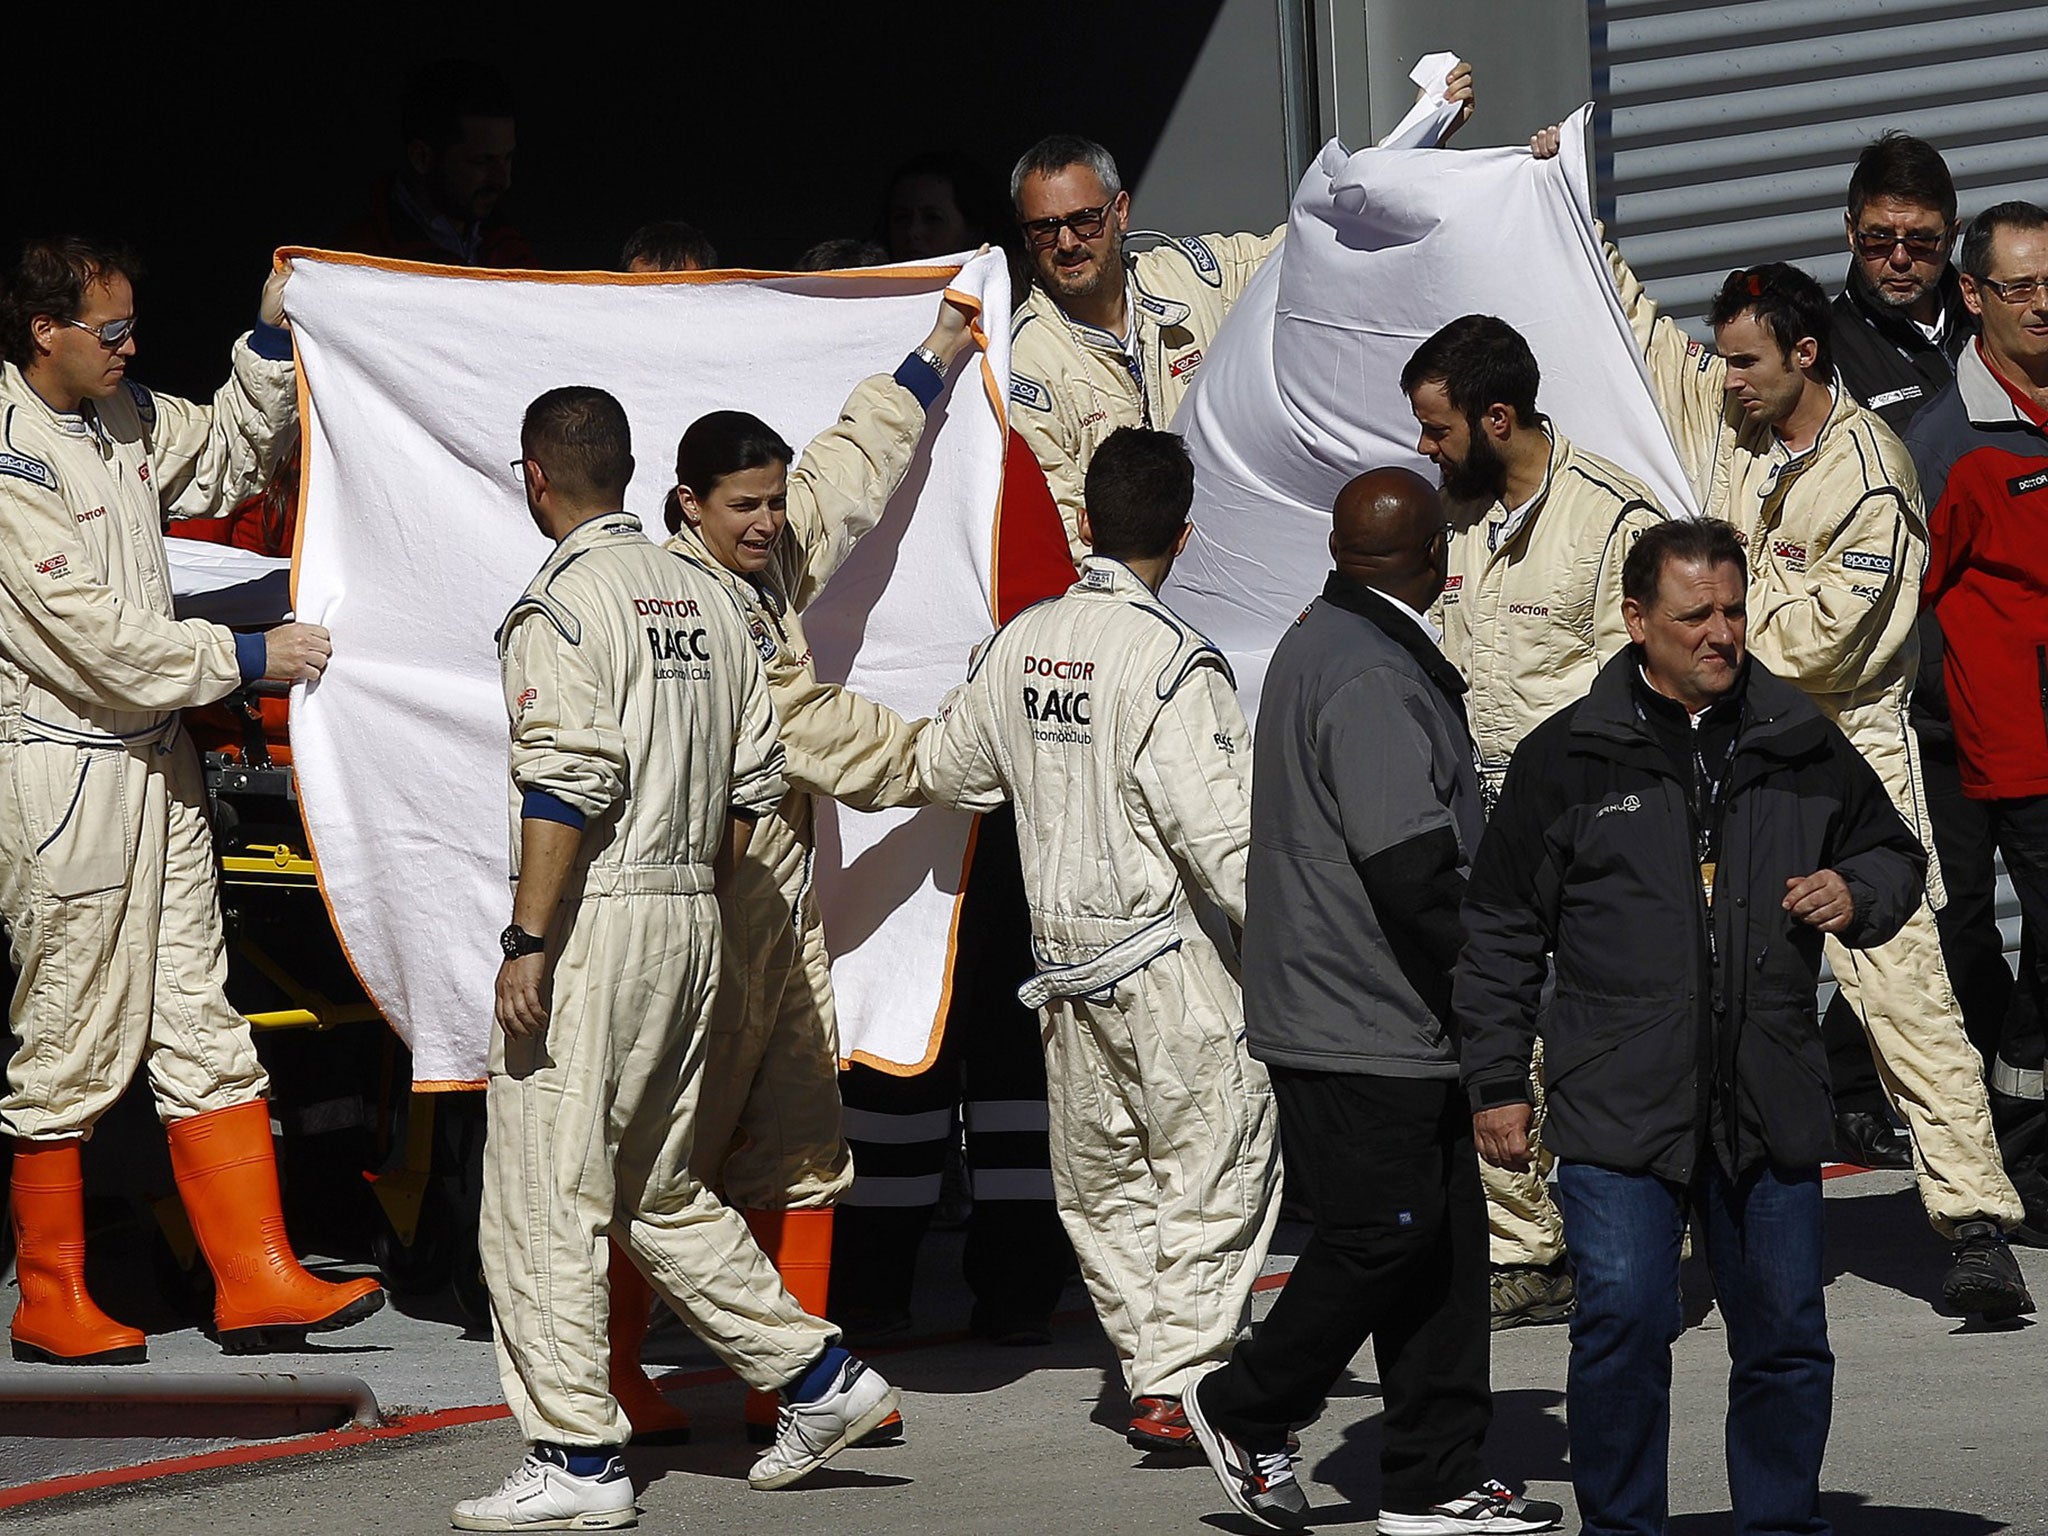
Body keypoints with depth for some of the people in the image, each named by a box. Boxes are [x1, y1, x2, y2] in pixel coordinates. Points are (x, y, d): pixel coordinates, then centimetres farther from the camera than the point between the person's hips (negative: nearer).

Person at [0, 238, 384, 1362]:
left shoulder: (122, 418, 9)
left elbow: (230, 453, 28)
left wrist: (273, 340, 12)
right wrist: (248, 659, -13)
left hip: (154, 762, 9)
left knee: (202, 1026, 8)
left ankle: (255, 1281, 10)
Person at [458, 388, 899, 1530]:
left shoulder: (563, 603, -11)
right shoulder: (705, 597, 13)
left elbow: (567, 785, -20)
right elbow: (755, 778, 14)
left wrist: (527, 944, -19)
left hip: (591, 922, -8)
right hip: (692, 922, 8)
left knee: (543, 1196, -3)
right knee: (661, 1190, 19)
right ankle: (818, 1377, 17)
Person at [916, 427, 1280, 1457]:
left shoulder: (1018, 643, 4)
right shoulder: (1171, 663, -16)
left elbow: (947, 769, 19)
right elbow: (1216, 829, -19)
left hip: (1060, 949, 7)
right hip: (1167, 957, -7)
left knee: (1103, 1176, 14)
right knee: (1214, 1160, 1)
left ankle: (1146, 1369, 18)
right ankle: (1179, 1378, -4)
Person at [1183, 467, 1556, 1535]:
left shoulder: (1319, 642, 16)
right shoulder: (1371, 679, -19)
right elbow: (1413, 871, -24)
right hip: (1367, 1027, -11)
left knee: (1443, 1237, 9)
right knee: (1383, 1234, -3)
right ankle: (1247, 1411, 14)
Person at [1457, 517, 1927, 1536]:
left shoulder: (1802, 746, 9)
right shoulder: (1566, 758, 1)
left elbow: (1895, 856, 23)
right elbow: (1499, 933, 6)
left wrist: (1856, 895, 0)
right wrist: (1497, 1082, 3)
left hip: (1771, 1107, 3)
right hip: (1619, 1104, -3)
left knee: (1786, 1335, 8)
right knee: (1623, 1323, -10)